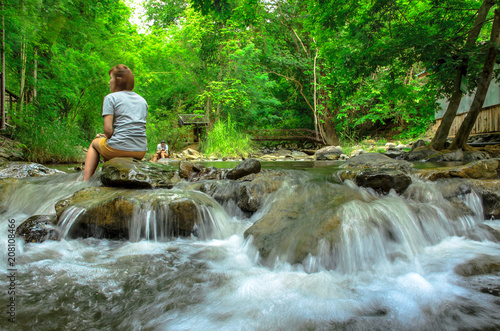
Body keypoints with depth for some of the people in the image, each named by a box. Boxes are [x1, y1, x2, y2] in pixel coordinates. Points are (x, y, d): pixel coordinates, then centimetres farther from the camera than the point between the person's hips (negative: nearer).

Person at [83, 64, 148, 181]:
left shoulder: (111, 98, -2)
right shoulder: (142, 100, 15)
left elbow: (107, 129, -11)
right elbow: (139, 128, 13)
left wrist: (111, 139, 10)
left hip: (120, 148, -5)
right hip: (141, 151, 5)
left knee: (95, 143, 28)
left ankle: (86, 180, 19)